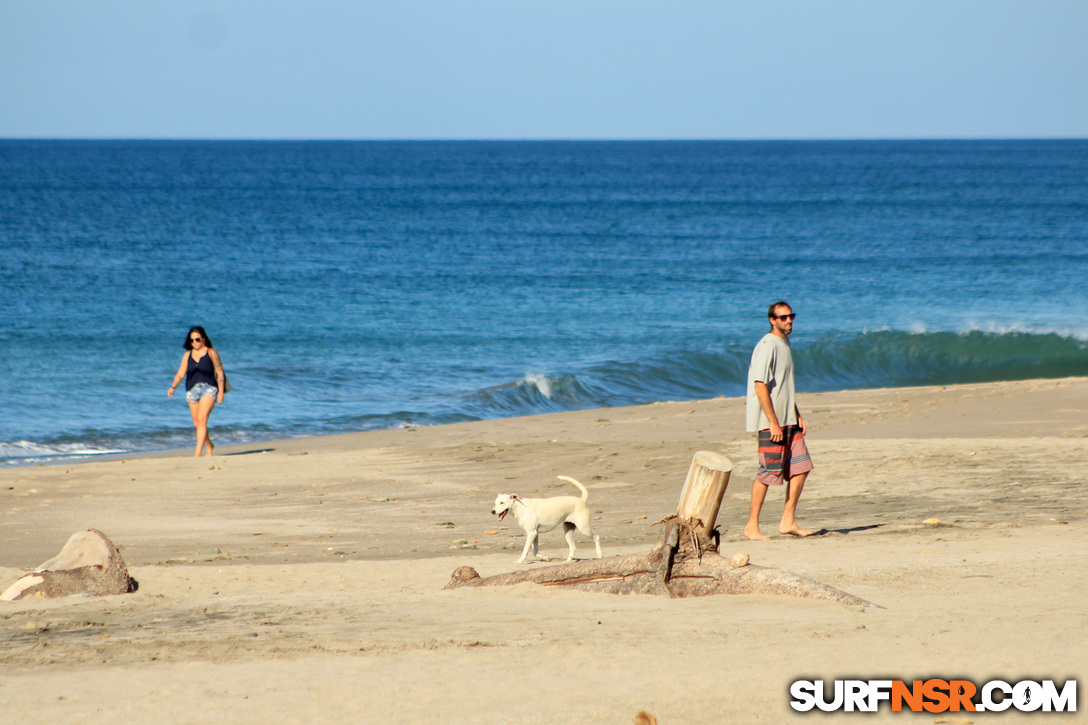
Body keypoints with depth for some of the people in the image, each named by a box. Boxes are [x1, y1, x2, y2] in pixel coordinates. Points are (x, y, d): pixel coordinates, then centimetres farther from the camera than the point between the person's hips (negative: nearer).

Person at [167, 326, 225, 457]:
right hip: (192, 391, 5)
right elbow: (180, 374, 4)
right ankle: (209, 446, 33)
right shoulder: (187, 355, 9)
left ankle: (198, 453, -21)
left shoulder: (211, 353, -2)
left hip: (209, 389, -5)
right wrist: (173, 387, -12)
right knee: (197, 423, 8)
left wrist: (221, 392, -7)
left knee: (202, 420, -17)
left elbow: (219, 373, -1)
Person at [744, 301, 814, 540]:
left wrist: (797, 415, 18)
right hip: (770, 422, -9)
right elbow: (760, 386, -20)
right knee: (769, 472, -7)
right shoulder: (767, 346, -14)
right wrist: (773, 423, -22)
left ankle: (788, 521, 10)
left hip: (788, 420, 9)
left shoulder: (784, 344, 16)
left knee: (801, 466, 5)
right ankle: (752, 526, 0)